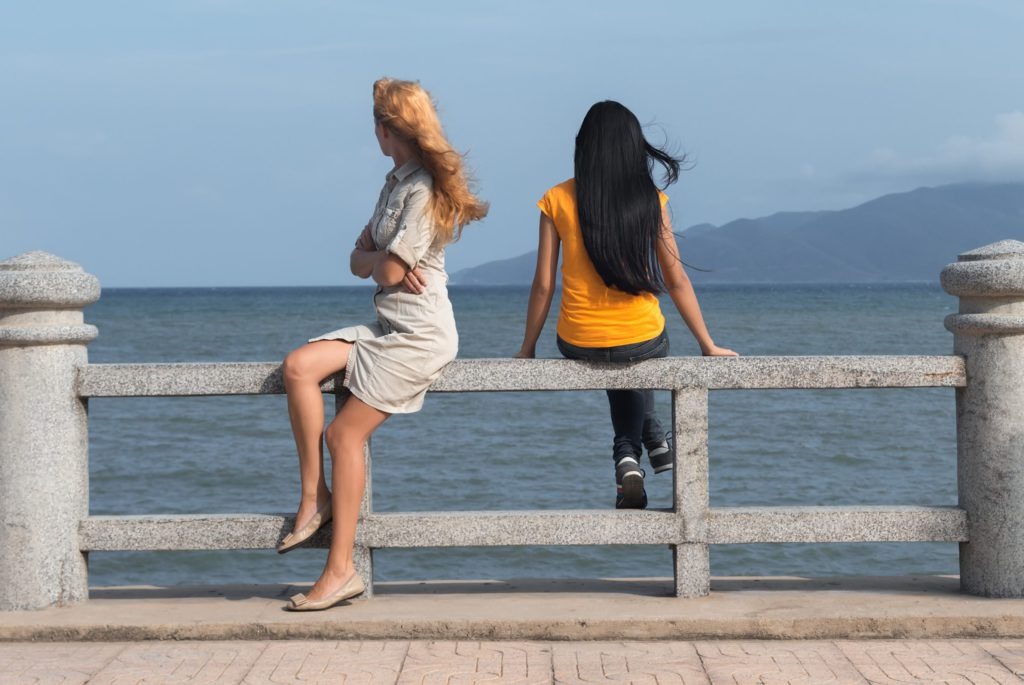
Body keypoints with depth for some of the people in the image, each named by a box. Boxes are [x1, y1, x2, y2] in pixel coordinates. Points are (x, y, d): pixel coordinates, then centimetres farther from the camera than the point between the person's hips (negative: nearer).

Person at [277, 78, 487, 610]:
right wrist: (383, 259, -8)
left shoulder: (424, 191, -17)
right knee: (297, 367, -8)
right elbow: (359, 260, 12)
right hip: (388, 328, 9)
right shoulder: (396, 182, 15)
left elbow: (388, 272, -18)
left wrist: (381, 259, 3)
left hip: (418, 336, -9)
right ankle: (314, 497, -3)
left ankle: (340, 570, -1)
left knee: (344, 433, -8)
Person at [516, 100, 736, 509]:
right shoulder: (650, 200, -5)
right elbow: (676, 281, -3)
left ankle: (629, 457, 24)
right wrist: (708, 346, 6)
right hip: (643, 342, 0)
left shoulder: (557, 200, -5)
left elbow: (543, 284, -4)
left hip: (579, 345, 0)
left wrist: (527, 349, 8)